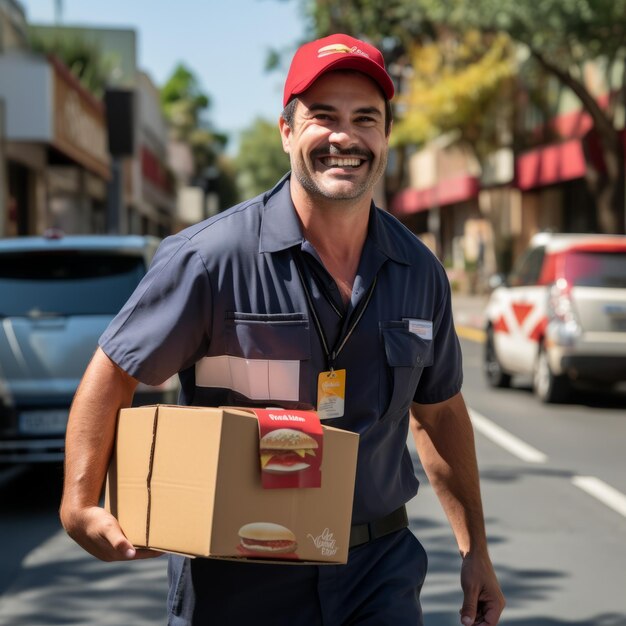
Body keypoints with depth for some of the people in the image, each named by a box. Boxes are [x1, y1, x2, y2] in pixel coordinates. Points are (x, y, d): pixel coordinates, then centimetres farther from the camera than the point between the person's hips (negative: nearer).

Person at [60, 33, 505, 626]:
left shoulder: (418, 271, 5)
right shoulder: (212, 258, -12)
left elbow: (438, 411, 15)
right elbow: (114, 373, -6)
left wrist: (475, 549, 14)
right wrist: (80, 505, -16)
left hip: (380, 569, 4)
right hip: (235, 578, -3)